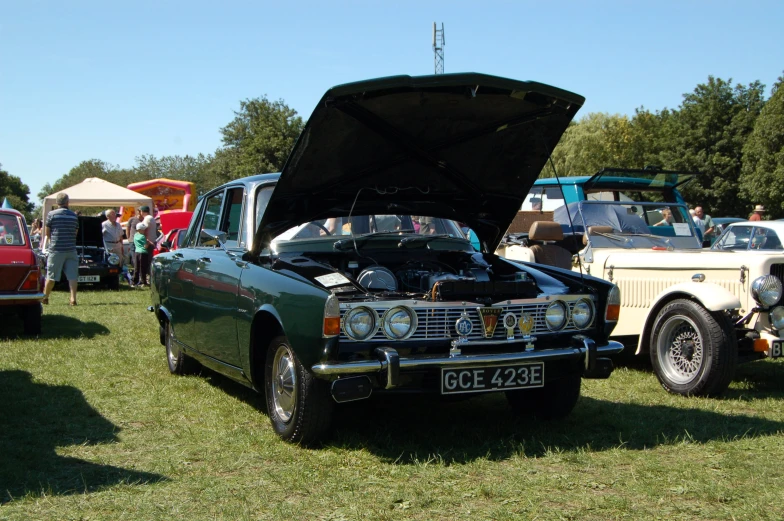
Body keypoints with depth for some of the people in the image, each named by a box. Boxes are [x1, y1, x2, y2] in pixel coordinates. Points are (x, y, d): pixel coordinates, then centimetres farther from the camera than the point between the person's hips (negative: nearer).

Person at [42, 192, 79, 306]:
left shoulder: (51, 214, -2)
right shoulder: (74, 216, 5)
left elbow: (47, 233, 5)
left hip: (56, 249, -1)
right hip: (71, 250, 1)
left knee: (51, 275, 7)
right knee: (73, 276, -1)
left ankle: (45, 297, 19)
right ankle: (73, 298, -9)